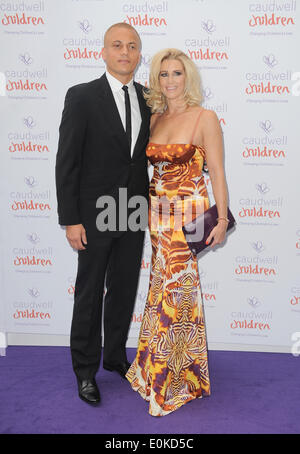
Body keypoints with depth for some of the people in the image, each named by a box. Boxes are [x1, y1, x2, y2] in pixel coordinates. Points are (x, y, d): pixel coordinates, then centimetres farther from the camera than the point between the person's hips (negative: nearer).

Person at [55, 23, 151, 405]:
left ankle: (115, 356, 36)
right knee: (89, 294, 8)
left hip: (134, 215, 5)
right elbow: (67, 162, -10)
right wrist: (71, 220, -14)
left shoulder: (148, 98, 6)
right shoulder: (82, 96, -8)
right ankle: (85, 370, 24)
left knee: (124, 291, 16)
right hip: (96, 215, -4)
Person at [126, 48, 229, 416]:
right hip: (158, 212, 5)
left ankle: (175, 379, 15)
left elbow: (217, 172, -7)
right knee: (163, 286, 11)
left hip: (189, 212, -5)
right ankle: (159, 369, 27)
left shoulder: (205, 118, -6)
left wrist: (222, 218, -12)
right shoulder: (154, 118, 11)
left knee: (177, 289, -1)